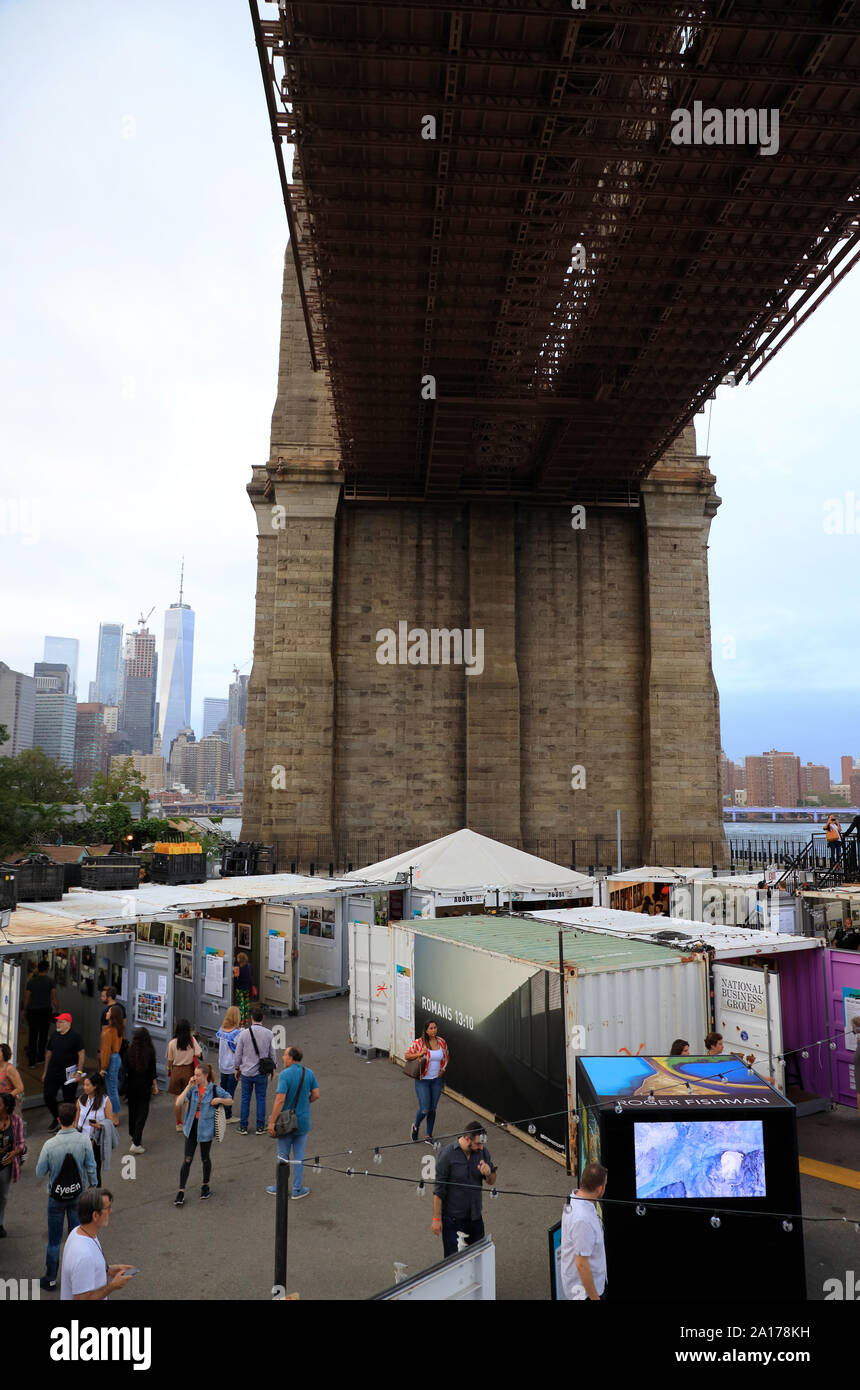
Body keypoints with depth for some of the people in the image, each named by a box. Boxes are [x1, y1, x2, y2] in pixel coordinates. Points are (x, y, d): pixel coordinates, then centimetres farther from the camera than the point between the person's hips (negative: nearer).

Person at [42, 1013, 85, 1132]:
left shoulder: (75, 1035, -12)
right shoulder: (54, 1034, 6)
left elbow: (81, 1054, -13)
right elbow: (49, 1053, 14)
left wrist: (79, 1072, -18)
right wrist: (45, 1072, 15)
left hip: (69, 1073, -5)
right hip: (53, 1072, 6)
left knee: (69, 1100, 3)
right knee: (47, 1096, 4)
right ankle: (56, 1119, 27)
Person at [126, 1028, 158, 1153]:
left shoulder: (129, 1050, -10)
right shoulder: (150, 1051, -15)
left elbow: (126, 1068, -3)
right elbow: (152, 1071, -10)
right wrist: (155, 1086, 2)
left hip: (131, 1085, 3)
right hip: (145, 1086, -3)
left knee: (132, 1110, 20)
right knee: (142, 1112, 3)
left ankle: (134, 1136, 37)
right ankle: (135, 1143, -3)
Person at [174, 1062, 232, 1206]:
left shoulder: (215, 1089, -10)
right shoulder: (193, 1088, -4)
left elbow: (230, 1100, 2)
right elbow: (180, 1102, -14)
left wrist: (220, 1100, -18)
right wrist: (189, 1087, -20)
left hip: (206, 1128, -2)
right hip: (192, 1127, 2)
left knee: (206, 1158, 14)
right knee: (187, 1160, 2)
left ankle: (205, 1186, 35)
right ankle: (181, 1192, 11)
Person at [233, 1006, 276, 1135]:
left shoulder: (244, 1033, -10)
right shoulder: (269, 1034, -9)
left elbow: (238, 1054, -2)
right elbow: (273, 1053, -2)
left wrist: (237, 1069, 12)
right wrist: (272, 1068, 13)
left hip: (246, 1072, 0)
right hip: (262, 1072, 0)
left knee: (245, 1099, 13)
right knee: (261, 1099, 11)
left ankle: (243, 1127, 19)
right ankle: (260, 1127, 16)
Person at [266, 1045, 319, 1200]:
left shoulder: (285, 1074, -20)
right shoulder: (309, 1073, -3)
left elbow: (280, 1100, -25)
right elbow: (316, 1095, 0)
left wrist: (272, 1122, -20)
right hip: (303, 1121, 4)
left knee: (283, 1155, 13)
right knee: (299, 1156, 13)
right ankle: (297, 1190, 20)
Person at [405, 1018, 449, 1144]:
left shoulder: (442, 1042, 0)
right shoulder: (419, 1042, -14)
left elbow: (446, 1057, 16)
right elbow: (407, 1056, -7)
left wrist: (443, 1069, 3)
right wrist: (419, 1055, -23)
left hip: (436, 1080, 4)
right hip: (422, 1080, -4)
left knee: (433, 1109, 10)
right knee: (424, 1109, -7)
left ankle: (429, 1135, 25)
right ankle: (416, 1127, 24)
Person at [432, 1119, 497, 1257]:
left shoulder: (483, 1151, -6)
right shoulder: (448, 1154, -19)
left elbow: (492, 1181, 6)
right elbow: (439, 1190, -13)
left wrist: (488, 1173, -17)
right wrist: (437, 1219, -11)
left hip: (475, 1217, 5)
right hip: (453, 1219, -5)